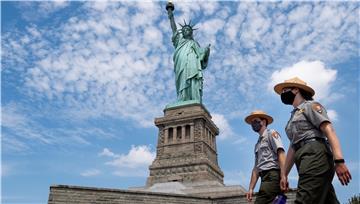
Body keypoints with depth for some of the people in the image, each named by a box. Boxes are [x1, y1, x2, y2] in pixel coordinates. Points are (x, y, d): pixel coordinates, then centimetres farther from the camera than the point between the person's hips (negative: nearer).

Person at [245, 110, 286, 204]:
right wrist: (251, 188, 17)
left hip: (272, 175, -8)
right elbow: (256, 168, 24)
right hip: (265, 178, 8)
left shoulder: (271, 133, 5)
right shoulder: (257, 144, 27)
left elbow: (281, 153, -9)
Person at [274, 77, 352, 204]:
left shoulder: (310, 105, 7)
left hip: (315, 155, -8)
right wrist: (284, 174, 21)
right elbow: (293, 148, 27)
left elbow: (329, 130, -9)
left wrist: (339, 160, -22)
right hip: (305, 158, 8)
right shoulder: (294, 116, 31)